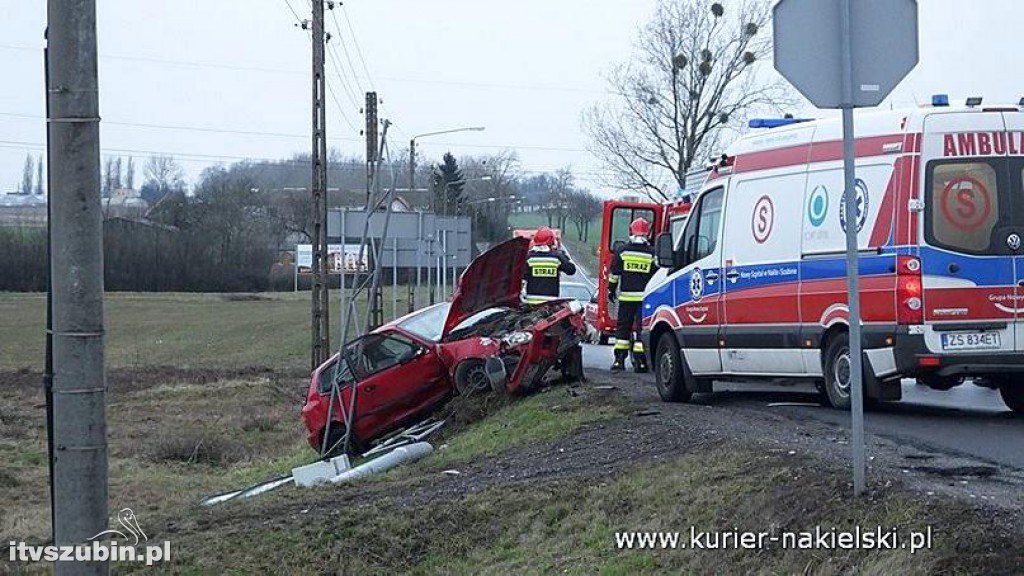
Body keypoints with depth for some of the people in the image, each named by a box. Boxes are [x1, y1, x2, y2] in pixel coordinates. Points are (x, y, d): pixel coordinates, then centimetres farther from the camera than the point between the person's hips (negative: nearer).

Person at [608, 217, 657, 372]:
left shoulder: (622, 250, 1)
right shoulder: (652, 253, 0)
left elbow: (614, 273, 4)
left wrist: (611, 290, 14)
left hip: (626, 296, 1)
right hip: (645, 297, -1)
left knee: (623, 326, 8)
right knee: (642, 329, 1)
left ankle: (619, 360, 6)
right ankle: (640, 361, -3)